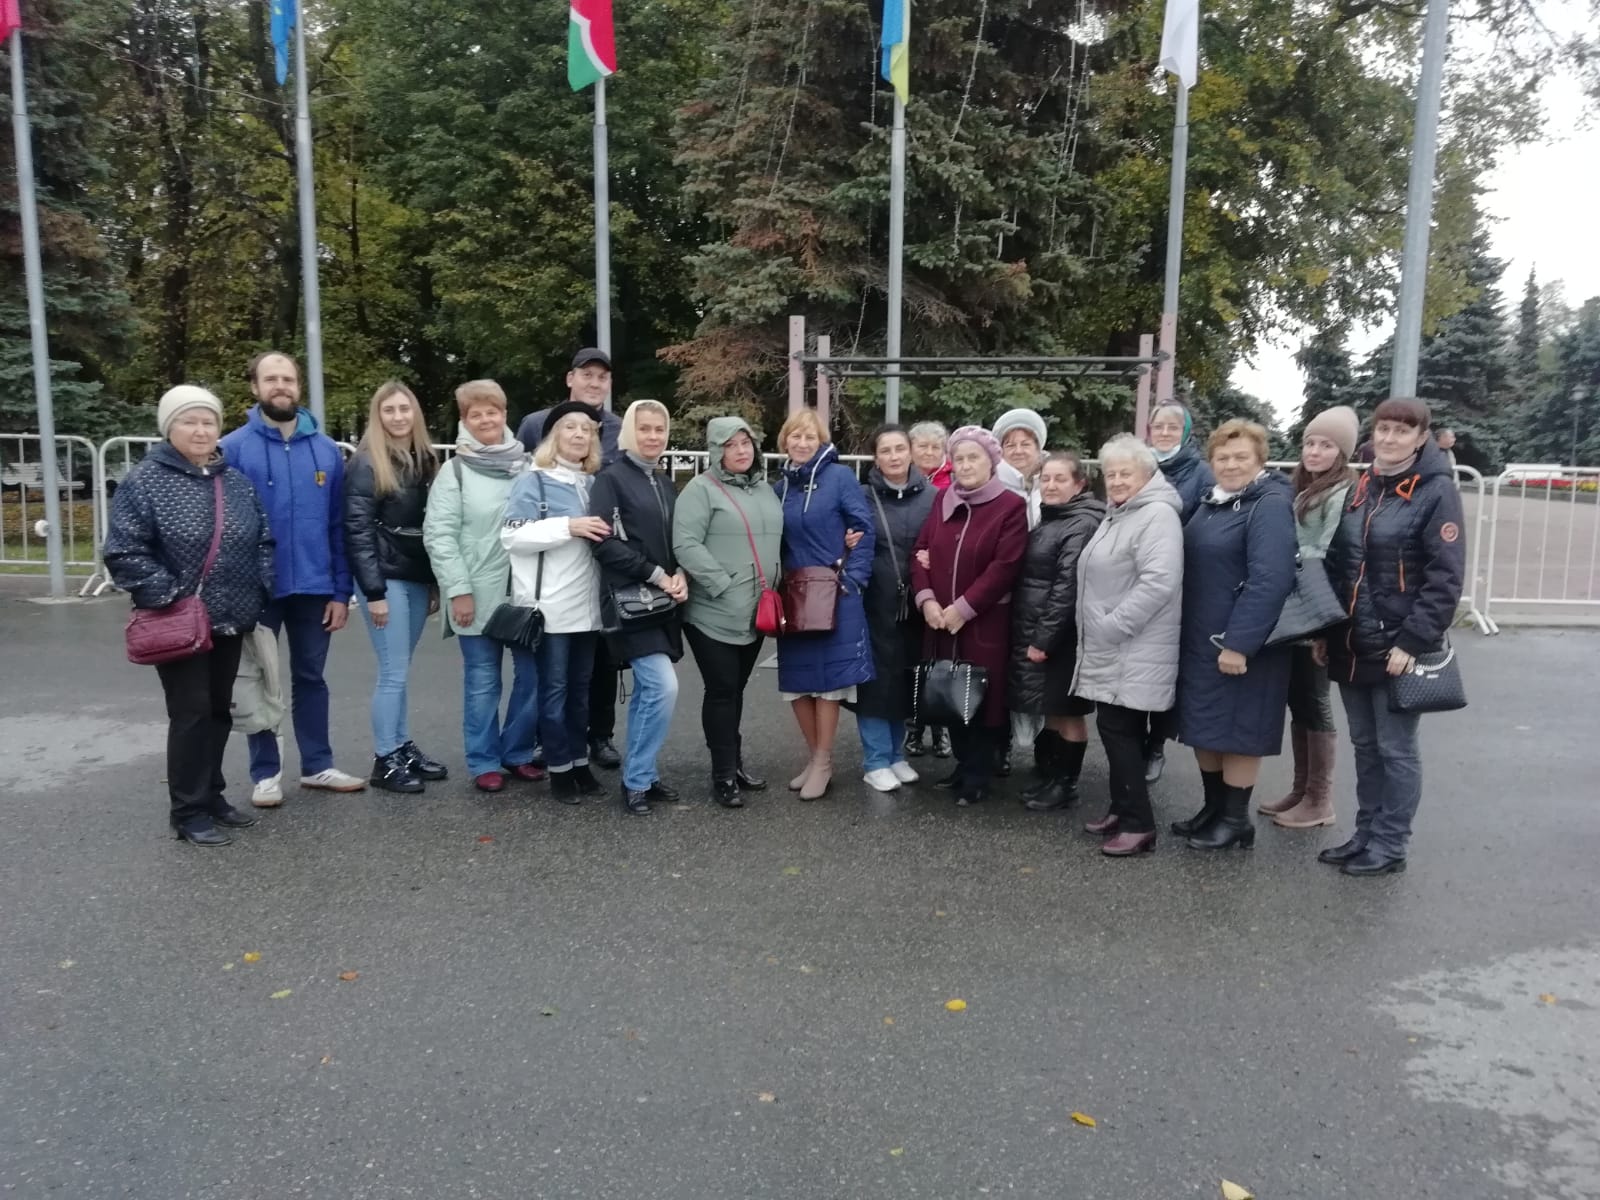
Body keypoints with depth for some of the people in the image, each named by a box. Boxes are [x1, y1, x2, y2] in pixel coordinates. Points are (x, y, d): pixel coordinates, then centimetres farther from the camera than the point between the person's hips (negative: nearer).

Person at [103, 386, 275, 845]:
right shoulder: (145, 481, -8)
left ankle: (211, 795, 28)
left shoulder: (237, 482, 8)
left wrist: (260, 593, 1)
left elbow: (265, 542, 13)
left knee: (219, 710, 14)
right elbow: (123, 553, -12)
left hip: (230, 622, 6)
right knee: (191, 713, -2)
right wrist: (170, 596, -17)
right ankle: (188, 811, 10)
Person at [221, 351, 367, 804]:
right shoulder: (233, 448, -6)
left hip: (314, 587, 2)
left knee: (311, 678, 13)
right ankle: (266, 773, 21)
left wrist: (341, 591, -1)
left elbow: (339, 527, 3)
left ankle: (318, 765, 25)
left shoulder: (326, 449, 3)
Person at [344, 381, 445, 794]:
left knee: (399, 670, 13)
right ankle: (385, 760, 7)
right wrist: (374, 592, -16)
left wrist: (436, 583, 10)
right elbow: (357, 531, -12)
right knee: (394, 672, -3)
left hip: (418, 579, 6)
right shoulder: (366, 463, -7)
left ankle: (403, 747, 22)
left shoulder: (425, 460, 12)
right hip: (386, 579, -6)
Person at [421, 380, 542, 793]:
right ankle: (484, 762, 18)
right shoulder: (456, 470, 0)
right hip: (478, 594, -3)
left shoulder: (527, 465, 8)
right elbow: (438, 534, -6)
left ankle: (517, 752, 23)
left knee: (533, 675, 7)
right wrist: (458, 589, -12)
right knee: (482, 681, 6)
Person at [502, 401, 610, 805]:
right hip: (550, 605, -6)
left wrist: (604, 534, 5)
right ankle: (559, 769, 10)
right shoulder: (533, 481, -3)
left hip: (587, 604, 6)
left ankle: (580, 762, 22)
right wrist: (568, 526, -20)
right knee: (554, 689, 1)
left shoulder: (594, 484, 14)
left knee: (580, 688, 13)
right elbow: (512, 536, -13)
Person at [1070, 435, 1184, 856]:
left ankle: (1138, 823, -1)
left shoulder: (1157, 514, -15)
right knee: (1115, 728, 14)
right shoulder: (1118, 514, 17)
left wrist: (1112, 626, -21)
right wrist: (1099, 630, 16)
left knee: (1120, 729, -8)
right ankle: (1122, 808, 24)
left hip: (1134, 651, -10)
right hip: (1110, 649, 10)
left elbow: (1159, 582, -26)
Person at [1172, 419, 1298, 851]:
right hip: (1200, 639, 8)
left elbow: (1271, 580, -24)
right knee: (1204, 727, 15)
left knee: (1236, 729, 2)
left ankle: (1236, 818, 16)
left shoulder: (1271, 506, -15)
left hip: (1241, 643, -8)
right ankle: (1213, 807, 29)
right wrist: (1188, 631, 14)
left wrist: (1239, 643, -25)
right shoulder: (1214, 502, 12)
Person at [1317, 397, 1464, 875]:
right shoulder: (1362, 487, 12)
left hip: (1397, 647, -6)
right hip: (1352, 646, 6)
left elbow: (1445, 578, -14)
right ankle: (1366, 834, 27)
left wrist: (1414, 641, -19)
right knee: (1364, 745, 15)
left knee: (1395, 749, 4)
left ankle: (1390, 846, 16)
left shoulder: (1437, 491, -9)